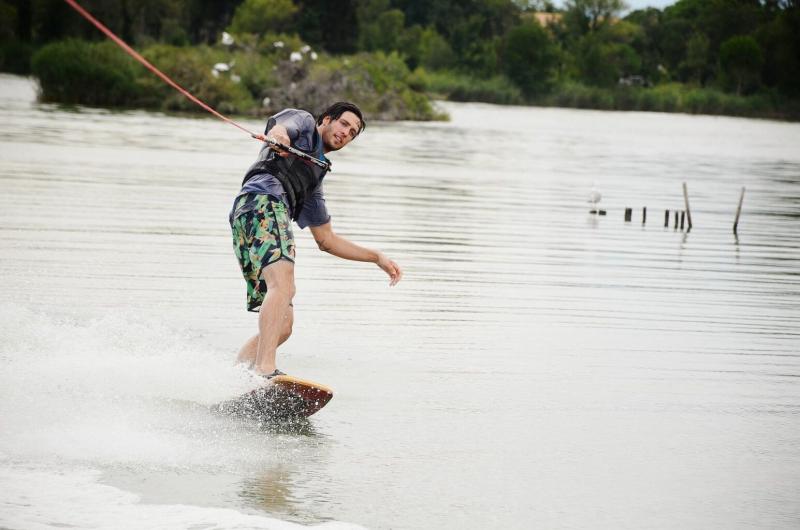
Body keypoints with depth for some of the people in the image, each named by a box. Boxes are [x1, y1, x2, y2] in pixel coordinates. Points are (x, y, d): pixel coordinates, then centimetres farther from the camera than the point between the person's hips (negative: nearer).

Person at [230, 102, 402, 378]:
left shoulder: (315, 176, 37)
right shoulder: (303, 122, 20)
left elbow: (327, 240, 38)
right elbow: (279, 127, -6)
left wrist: (377, 257, 34)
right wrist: (278, 137, -30)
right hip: (261, 199, -9)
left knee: (283, 323, 3)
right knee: (283, 286, -28)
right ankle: (265, 370, -45)